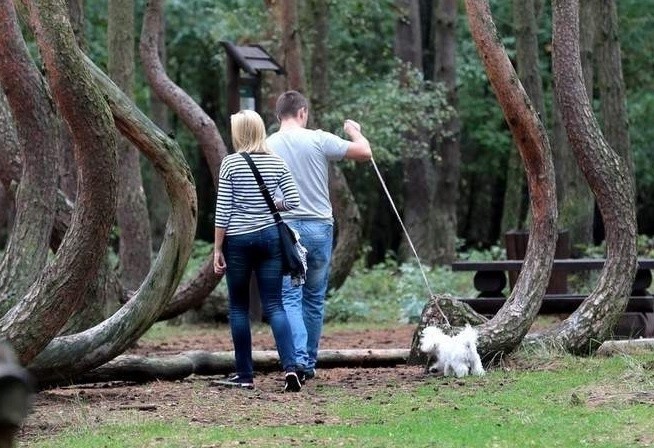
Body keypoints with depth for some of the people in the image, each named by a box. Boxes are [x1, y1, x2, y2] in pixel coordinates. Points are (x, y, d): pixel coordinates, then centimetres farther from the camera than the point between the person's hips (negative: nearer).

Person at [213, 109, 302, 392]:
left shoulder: (230, 163, -7)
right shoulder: (277, 163, 4)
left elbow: (223, 210, -8)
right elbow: (293, 201, 1)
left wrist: (217, 249, -3)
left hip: (238, 240, -3)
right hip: (270, 236, 3)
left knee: (238, 306, 8)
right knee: (273, 305, 2)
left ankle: (245, 376, 10)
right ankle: (290, 367, -16)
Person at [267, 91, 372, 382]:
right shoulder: (318, 140, -5)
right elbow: (365, 153, -1)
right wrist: (355, 132, 19)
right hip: (319, 228, 0)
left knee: (290, 298, -2)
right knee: (314, 298, 13)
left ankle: (298, 358, -22)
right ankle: (309, 363, 19)